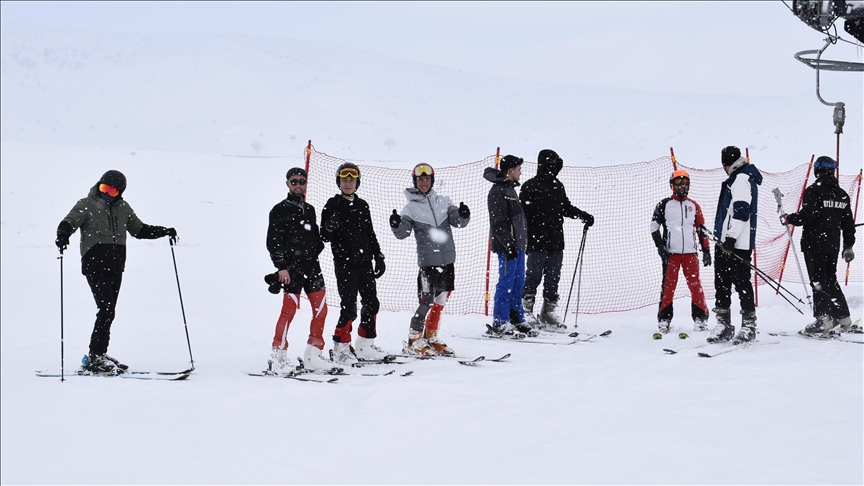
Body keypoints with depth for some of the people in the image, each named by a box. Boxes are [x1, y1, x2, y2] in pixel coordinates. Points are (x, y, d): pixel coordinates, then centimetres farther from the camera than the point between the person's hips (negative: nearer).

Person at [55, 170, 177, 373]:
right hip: (95, 265, -6)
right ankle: (95, 358, -13)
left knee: (108, 313, 8)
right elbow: (69, 222, -11)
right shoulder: (87, 205, 0)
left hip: (115, 267, 6)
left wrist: (164, 232, 13)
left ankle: (99, 355, 16)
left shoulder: (123, 208, 14)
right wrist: (63, 234, -33)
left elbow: (139, 230, 23)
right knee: (106, 310, -15)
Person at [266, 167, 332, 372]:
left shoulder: (309, 210, 19)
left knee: (321, 307, 0)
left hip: (312, 265, 6)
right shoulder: (280, 210, 0)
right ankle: (279, 353, -1)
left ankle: (312, 355, 7)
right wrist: (281, 267, -14)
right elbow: (273, 242, -5)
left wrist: (315, 251, 6)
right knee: (290, 307, -12)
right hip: (291, 267, -6)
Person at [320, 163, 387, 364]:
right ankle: (340, 347, 0)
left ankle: (365, 345, 19)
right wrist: (330, 227, -26)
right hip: (344, 263, -6)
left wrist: (378, 257, 15)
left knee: (371, 303, 7)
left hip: (364, 262, 6)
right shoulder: (333, 204, -1)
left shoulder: (362, 205, 14)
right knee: (349, 307, -10)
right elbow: (324, 236, -4)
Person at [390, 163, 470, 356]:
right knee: (427, 302, -9)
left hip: (447, 260, 5)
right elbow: (402, 233, -9)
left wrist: (463, 215, -21)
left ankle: (431, 337, 26)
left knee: (440, 300, 12)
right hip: (428, 261, -5)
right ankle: (414, 340, 2)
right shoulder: (411, 208, -1)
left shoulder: (443, 201, 9)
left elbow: (458, 222, 1)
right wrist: (396, 226, -31)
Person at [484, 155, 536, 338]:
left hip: (517, 244, 10)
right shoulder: (498, 191, -13)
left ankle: (517, 320, 18)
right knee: (506, 284, -7)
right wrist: (509, 244, -22)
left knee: (518, 284, 12)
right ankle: (499, 324, -3)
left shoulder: (509, 189, 18)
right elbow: (499, 222, -19)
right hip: (507, 246, -10)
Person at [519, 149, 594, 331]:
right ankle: (526, 312, 7)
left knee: (553, 279, 8)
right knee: (533, 277, -1)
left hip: (556, 243, 6)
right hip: (536, 242, -6)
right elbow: (522, 213, -8)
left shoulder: (558, 186, 14)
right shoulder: (530, 186, -6)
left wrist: (583, 215, 11)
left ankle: (548, 312, 16)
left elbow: (566, 207, 26)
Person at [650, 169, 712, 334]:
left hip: (690, 252, 2)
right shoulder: (664, 205, 7)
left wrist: (706, 250, 7)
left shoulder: (694, 206, 14)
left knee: (695, 285, -3)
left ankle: (700, 318, 2)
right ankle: (664, 319, 3)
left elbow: (701, 229, 15)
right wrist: (660, 245, -7)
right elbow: (654, 226, 5)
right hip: (671, 252, -2)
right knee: (668, 285, -2)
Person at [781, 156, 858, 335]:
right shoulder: (842, 195, 12)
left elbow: (806, 216, -19)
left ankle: (823, 319, -10)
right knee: (831, 280, 16)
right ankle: (843, 319, 18)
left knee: (818, 281, -4)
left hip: (815, 244, -7)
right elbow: (849, 223, 16)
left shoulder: (814, 191, -11)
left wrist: (788, 219, -2)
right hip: (833, 245, 7)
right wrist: (848, 246, 24)